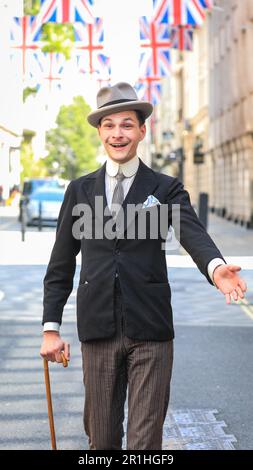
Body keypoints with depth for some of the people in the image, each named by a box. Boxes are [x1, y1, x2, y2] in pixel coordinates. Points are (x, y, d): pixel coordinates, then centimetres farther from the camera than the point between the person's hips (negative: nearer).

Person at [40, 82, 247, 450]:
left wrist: (216, 267, -37)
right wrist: (51, 328, 5)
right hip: (98, 331, 2)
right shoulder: (80, 190, 9)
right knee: (102, 437, 11)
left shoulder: (166, 189, 3)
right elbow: (61, 265, 11)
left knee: (146, 440, 1)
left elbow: (193, 234, -15)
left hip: (151, 331, -2)